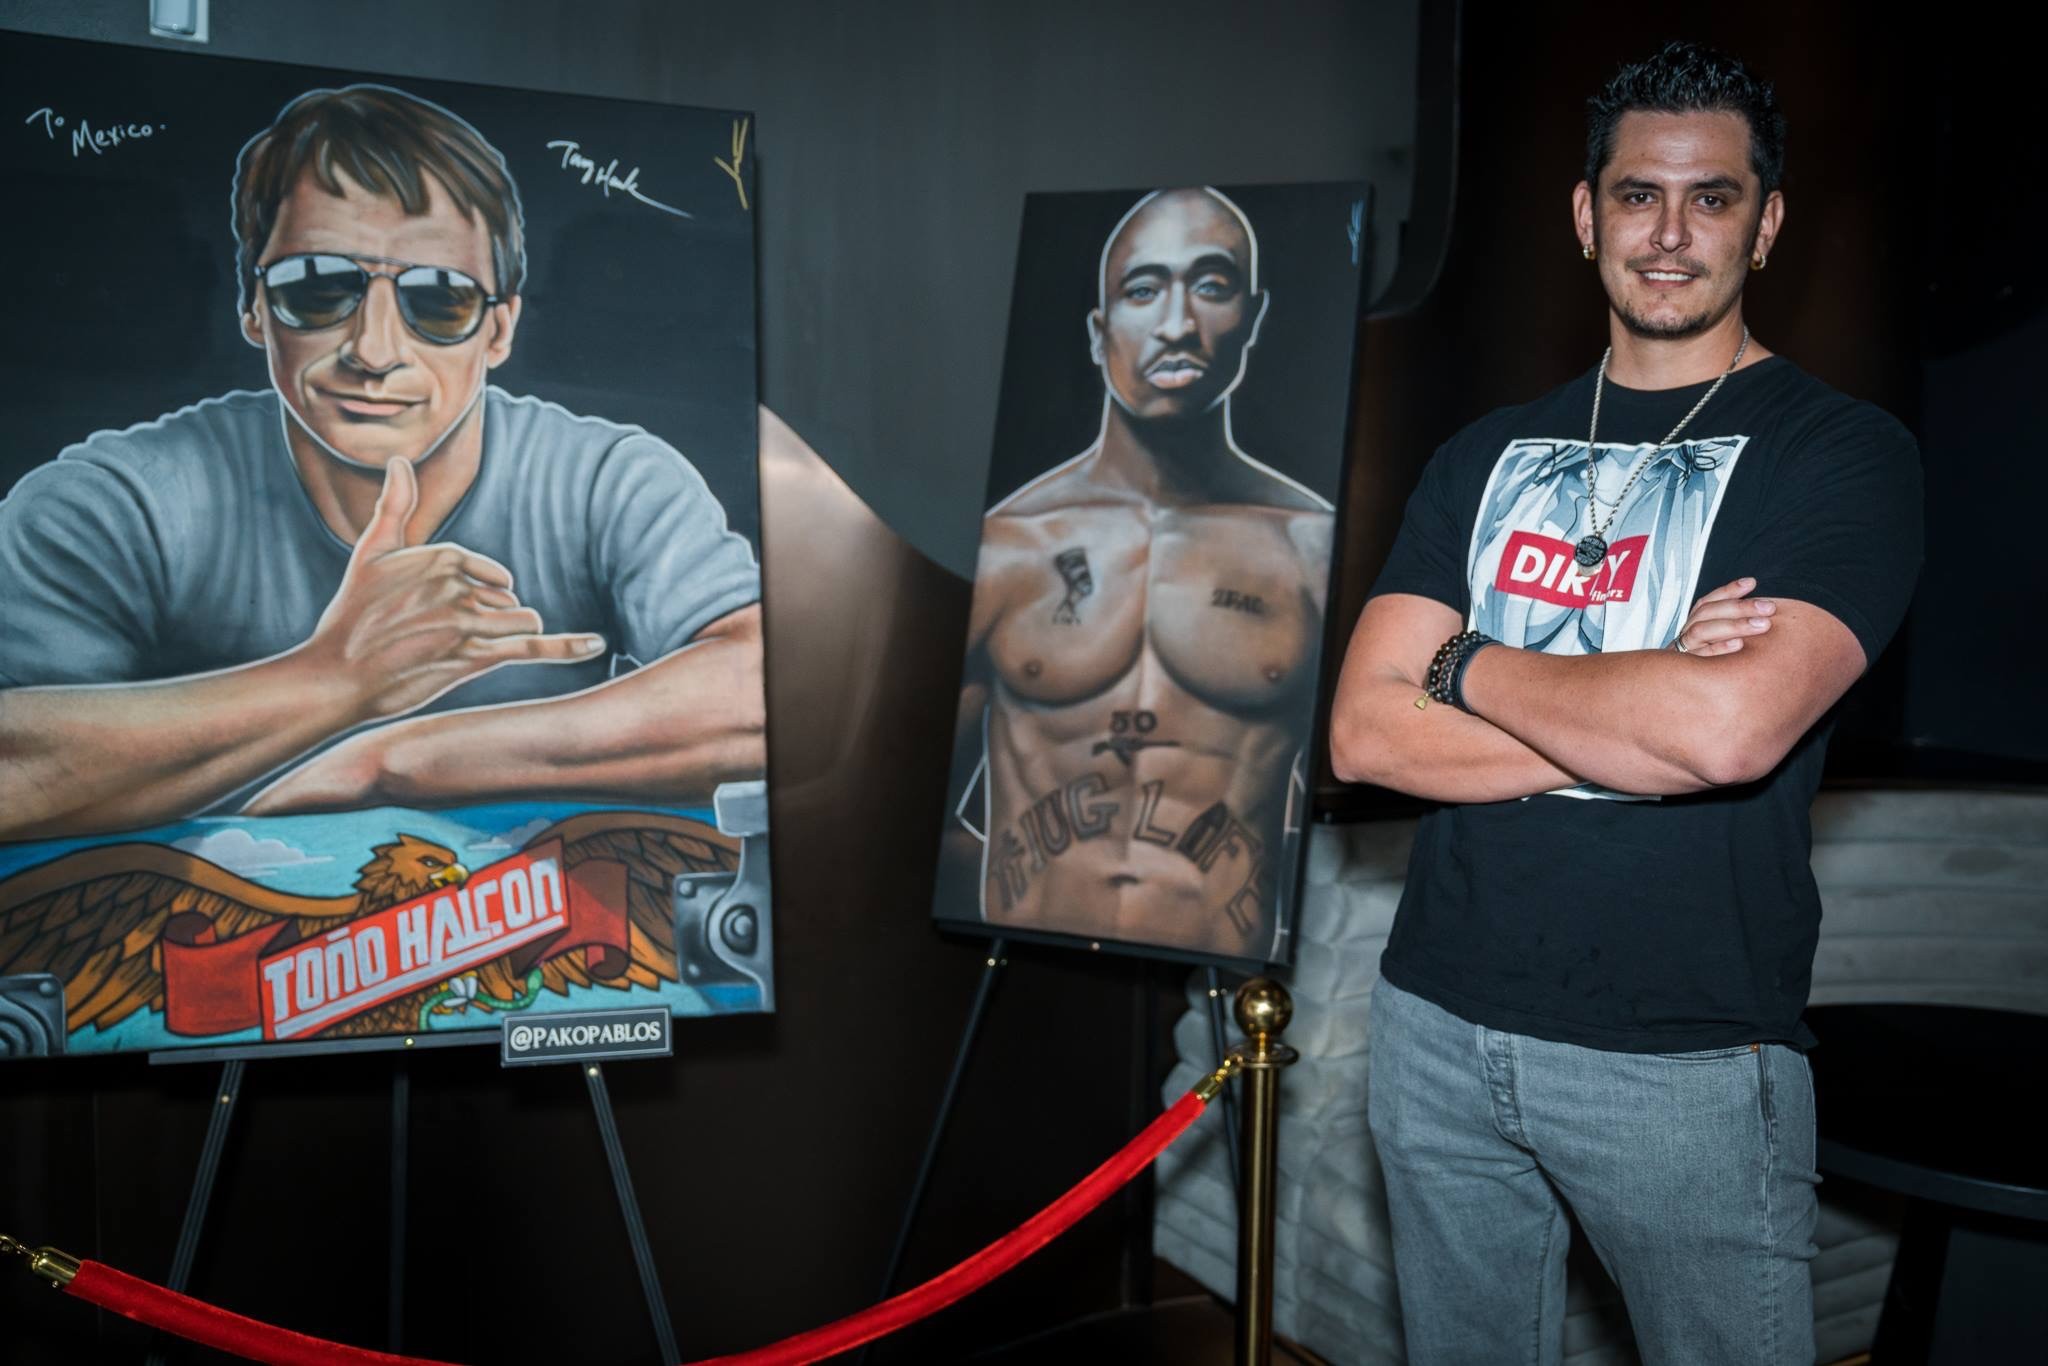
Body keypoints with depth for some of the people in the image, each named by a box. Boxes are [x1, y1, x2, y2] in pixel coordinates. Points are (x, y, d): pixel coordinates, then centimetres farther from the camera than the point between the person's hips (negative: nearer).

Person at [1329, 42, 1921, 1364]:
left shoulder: (1845, 451, -5)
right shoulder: (1489, 454, 8)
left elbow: (1732, 726, -23)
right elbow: (1363, 735, -3)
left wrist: (1469, 667, -9)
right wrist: (1643, 712, -14)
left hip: (1690, 1056, -4)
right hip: (1438, 1019, 4)